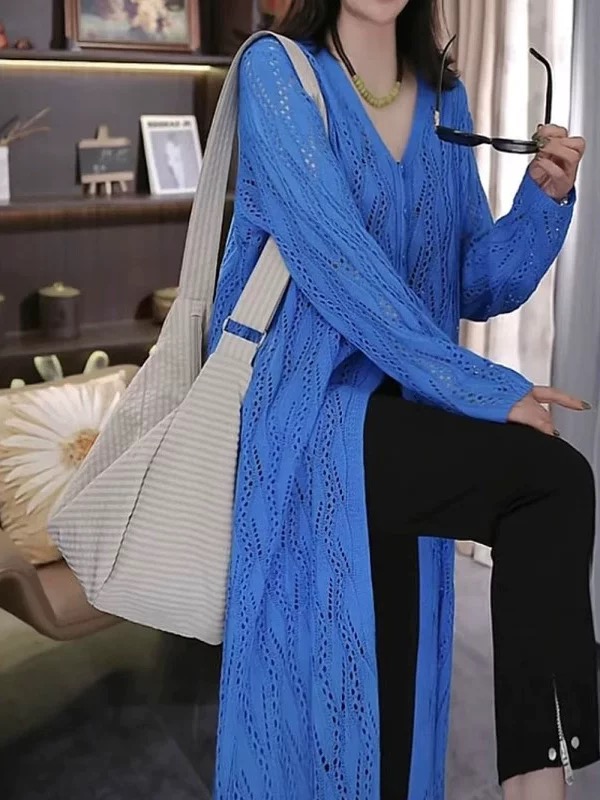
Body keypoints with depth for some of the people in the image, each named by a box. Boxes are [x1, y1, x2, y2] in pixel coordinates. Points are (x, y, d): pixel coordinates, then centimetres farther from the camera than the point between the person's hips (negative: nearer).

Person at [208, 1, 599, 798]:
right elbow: (335, 256, -17)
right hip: (306, 409, -6)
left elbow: (479, 286, 11)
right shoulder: (277, 69, -4)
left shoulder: (442, 100, 14)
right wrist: (481, 387, -21)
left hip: (395, 413, 6)